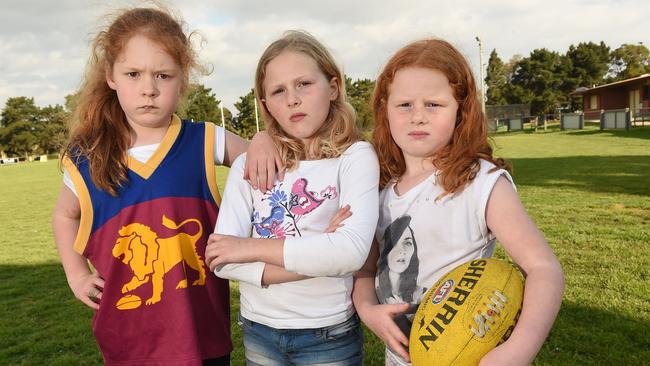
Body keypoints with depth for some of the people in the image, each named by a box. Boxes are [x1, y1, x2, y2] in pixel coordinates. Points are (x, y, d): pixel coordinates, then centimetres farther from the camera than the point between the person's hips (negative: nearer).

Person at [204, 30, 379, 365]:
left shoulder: (355, 157, -12)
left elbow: (352, 250, -26)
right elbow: (222, 260, -12)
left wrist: (251, 247, -19)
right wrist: (318, 262, -21)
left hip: (329, 335, -2)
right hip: (258, 331, 3)